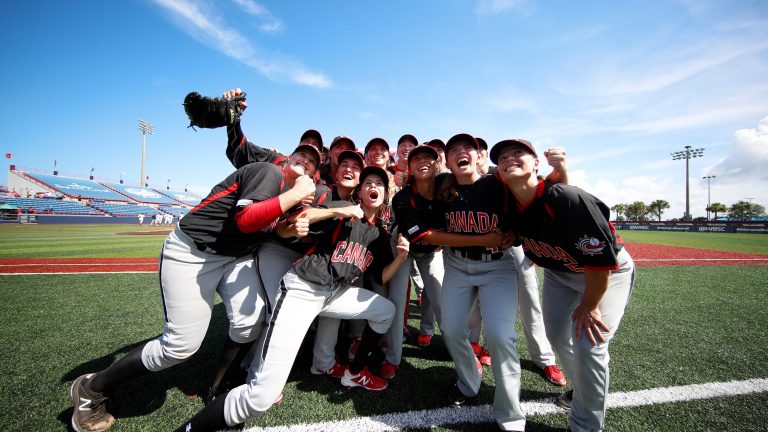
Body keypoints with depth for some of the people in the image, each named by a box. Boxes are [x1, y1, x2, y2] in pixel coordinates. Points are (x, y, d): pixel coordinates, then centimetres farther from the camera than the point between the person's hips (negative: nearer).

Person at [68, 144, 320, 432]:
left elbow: (270, 226, 8)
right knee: (182, 344, -5)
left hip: (236, 257, 8)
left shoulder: (290, 191, 9)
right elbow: (244, 220, -31)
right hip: (191, 254, -8)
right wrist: (295, 195, -28)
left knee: (250, 323, -11)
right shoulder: (269, 172, -18)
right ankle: (91, 390, 20)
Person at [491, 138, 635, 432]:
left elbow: (602, 259, -30)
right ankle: (586, 388, 41)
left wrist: (589, 305, -20)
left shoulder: (568, 199, -36)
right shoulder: (510, 207, -18)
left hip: (609, 271, -6)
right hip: (558, 272, 6)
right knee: (557, 334, 12)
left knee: (588, 344, -12)